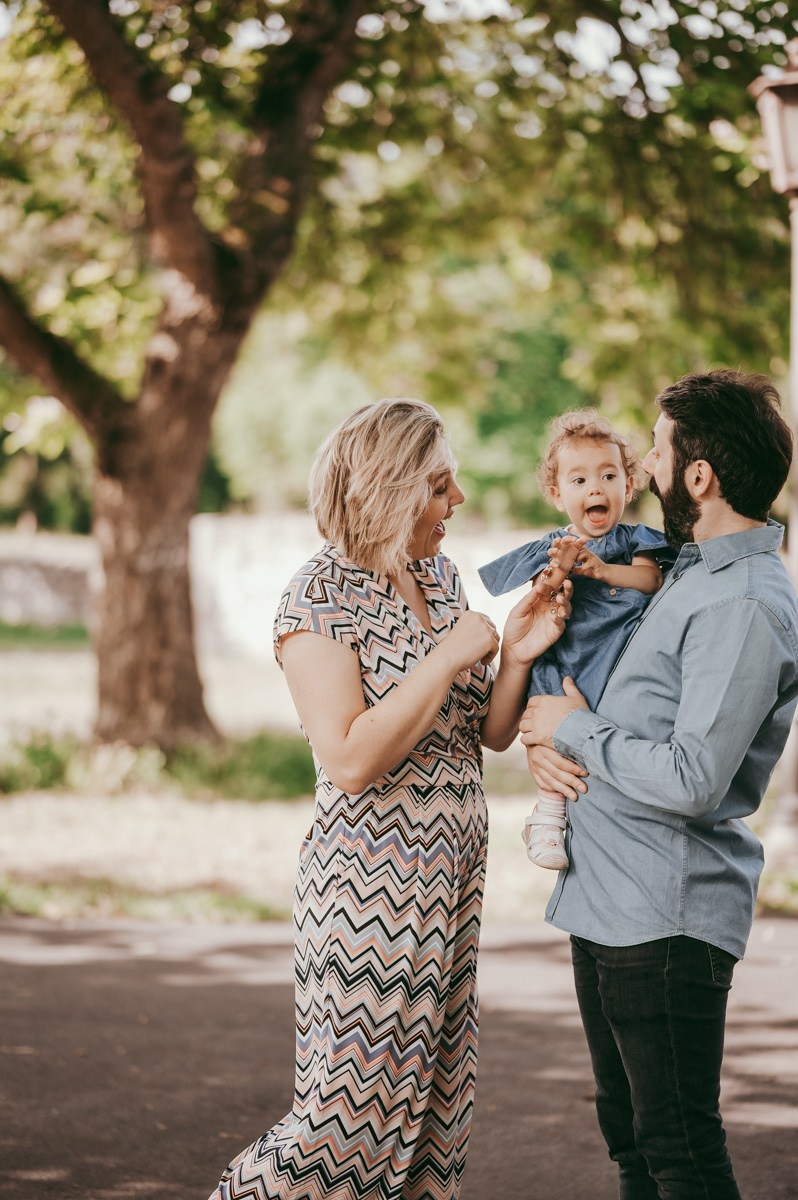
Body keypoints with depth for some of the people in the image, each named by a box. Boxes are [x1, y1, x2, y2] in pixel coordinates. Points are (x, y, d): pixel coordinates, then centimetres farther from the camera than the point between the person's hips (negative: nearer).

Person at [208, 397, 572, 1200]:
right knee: (356, 1111, -6)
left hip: (451, 876, 8)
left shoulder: (441, 576, 11)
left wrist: (517, 656, -5)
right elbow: (351, 759, -21)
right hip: (372, 883, -8)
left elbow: (491, 733, 14)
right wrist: (449, 658, -18)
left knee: (432, 1103, 10)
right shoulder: (319, 597, -12)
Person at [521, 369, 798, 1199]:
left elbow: (692, 781, -25)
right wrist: (543, 737, 1)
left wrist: (576, 728, -11)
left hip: (666, 917, -10)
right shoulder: (687, 573, 14)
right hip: (606, 904, 10)